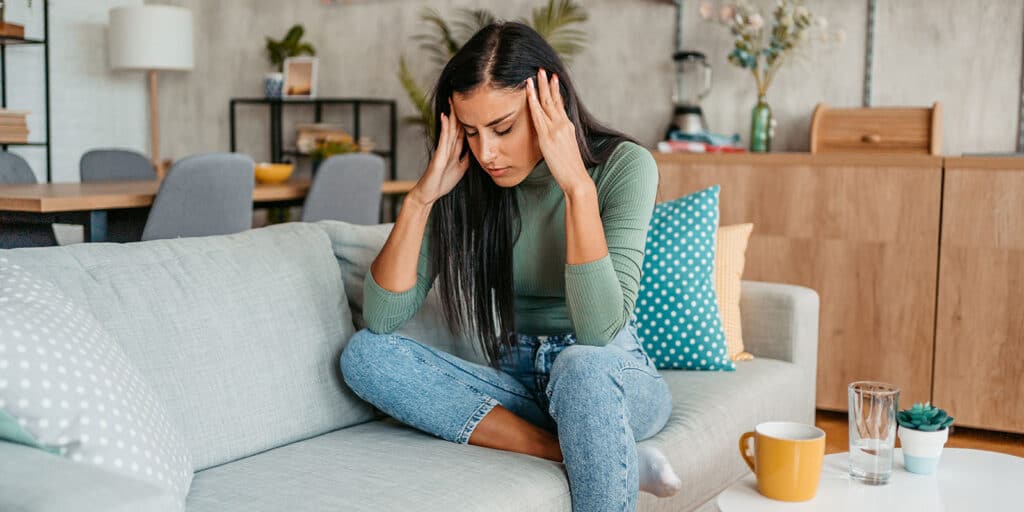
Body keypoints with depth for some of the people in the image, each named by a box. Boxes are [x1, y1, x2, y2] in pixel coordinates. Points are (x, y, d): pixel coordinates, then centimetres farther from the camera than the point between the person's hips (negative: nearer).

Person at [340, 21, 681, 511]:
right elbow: (381, 320, -11)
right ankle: (593, 454, -20)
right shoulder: (467, 183, -5)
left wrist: (578, 186, -30)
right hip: (518, 385, 5)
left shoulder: (623, 166, -15)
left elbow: (599, 332, -27)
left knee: (580, 365, -39)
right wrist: (420, 198, -21)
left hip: (614, 384, -5)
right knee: (365, 353, -18)